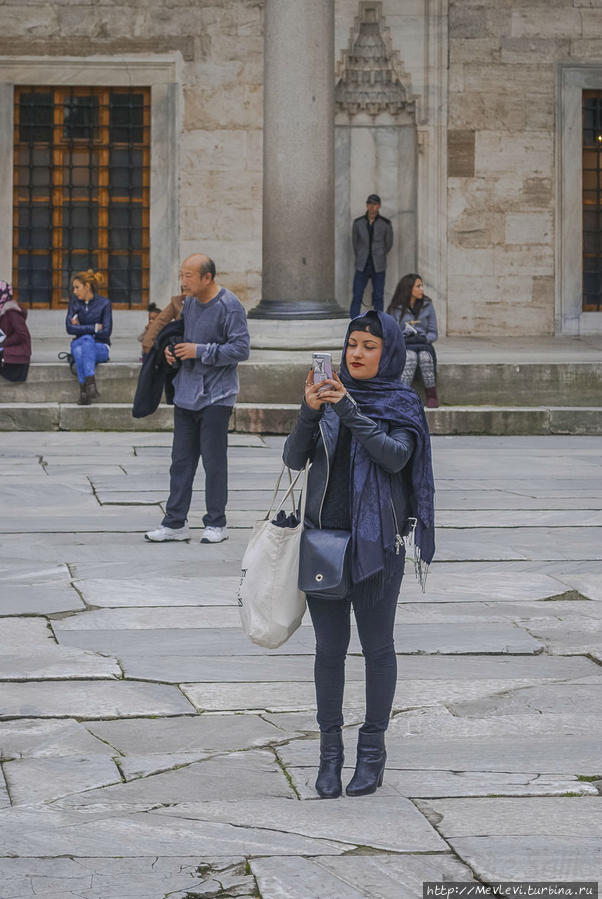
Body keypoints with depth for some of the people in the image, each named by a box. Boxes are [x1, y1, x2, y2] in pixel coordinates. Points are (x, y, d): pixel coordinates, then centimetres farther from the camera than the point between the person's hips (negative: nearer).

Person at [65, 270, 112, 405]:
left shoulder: (104, 303, -2)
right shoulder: (74, 301, 7)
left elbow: (106, 332, -7)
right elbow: (70, 328, -3)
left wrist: (81, 328, -4)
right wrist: (94, 328, -9)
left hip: (100, 348, -2)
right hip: (79, 344, 2)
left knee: (87, 340, -38)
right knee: (78, 350, -36)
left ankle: (84, 392, -51)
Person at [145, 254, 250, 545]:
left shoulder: (229, 306, -12)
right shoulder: (190, 302, 10)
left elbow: (241, 349, -15)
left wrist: (200, 351, -16)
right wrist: (171, 348, 4)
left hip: (216, 396, -7)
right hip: (186, 393, 7)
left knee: (213, 460, -1)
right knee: (181, 458, 7)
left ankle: (216, 524, 8)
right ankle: (175, 523, 12)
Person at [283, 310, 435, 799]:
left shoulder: (402, 405, -1)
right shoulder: (330, 397, 7)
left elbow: (395, 456, -19)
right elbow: (294, 459, -2)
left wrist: (351, 411, -26)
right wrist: (309, 412, -19)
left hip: (377, 540, -3)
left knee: (376, 644, 3)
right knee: (329, 645, 5)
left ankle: (373, 748, 13)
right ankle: (330, 749, 13)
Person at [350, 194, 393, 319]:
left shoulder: (386, 224, -3)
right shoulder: (358, 223, 0)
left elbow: (388, 244, 10)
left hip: (378, 266, 0)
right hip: (362, 266, 0)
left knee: (378, 297, 3)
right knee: (357, 296, -5)